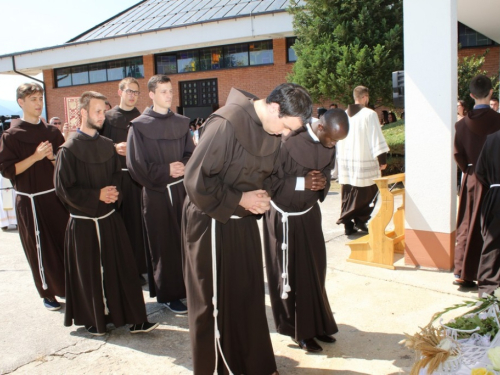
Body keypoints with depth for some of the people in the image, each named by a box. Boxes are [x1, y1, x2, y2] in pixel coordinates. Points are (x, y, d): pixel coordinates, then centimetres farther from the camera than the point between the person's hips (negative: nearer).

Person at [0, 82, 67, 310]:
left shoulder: (52, 132, 7)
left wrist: (52, 157, -11)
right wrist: (35, 157, -20)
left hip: (56, 195, 4)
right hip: (30, 200, -3)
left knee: (65, 244, 5)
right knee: (40, 248, 5)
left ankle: (67, 286, 24)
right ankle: (48, 293, 19)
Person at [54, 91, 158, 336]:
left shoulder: (107, 145, 5)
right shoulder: (69, 149, -10)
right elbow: (63, 188, -11)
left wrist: (114, 192, -6)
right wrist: (97, 196, -16)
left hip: (110, 218, 5)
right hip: (84, 222, -5)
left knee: (122, 269, 6)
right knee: (89, 274, 7)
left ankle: (135, 318, 15)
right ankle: (92, 320, 25)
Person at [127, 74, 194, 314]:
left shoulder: (181, 123, 9)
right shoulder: (139, 126, -4)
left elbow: (191, 153, 10)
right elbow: (136, 165, -7)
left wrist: (183, 166, -11)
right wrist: (165, 170, -14)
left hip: (182, 190, 4)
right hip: (156, 193, -4)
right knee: (164, 244, 3)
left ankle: (187, 286, 23)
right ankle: (168, 294, 14)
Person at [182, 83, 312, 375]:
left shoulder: (272, 131, -1)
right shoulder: (227, 123, -24)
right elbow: (197, 180, -24)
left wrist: (261, 197, -7)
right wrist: (240, 199, -18)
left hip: (245, 222, 7)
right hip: (213, 223, -7)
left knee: (250, 296, 16)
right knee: (215, 301, 8)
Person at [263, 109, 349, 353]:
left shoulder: (329, 146, -5)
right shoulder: (289, 142, -23)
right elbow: (270, 181, -18)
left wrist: (323, 183, -13)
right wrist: (302, 183, -25)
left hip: (309, 214, 6)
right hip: (285, 218, -5)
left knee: (315, 270, 11)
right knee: (291, 274, 5)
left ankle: (316, 323, 29)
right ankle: (298, 330, 21)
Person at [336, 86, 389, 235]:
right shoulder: (369, 114, -10)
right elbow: (376, 139, -11)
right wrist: (382, 159, -6)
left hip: (345, 161, 5)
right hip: (364, 161, -5)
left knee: (348, 194, 9)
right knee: (367, 194, 7)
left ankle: (348, 225, 9)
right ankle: (360, 220, 4)